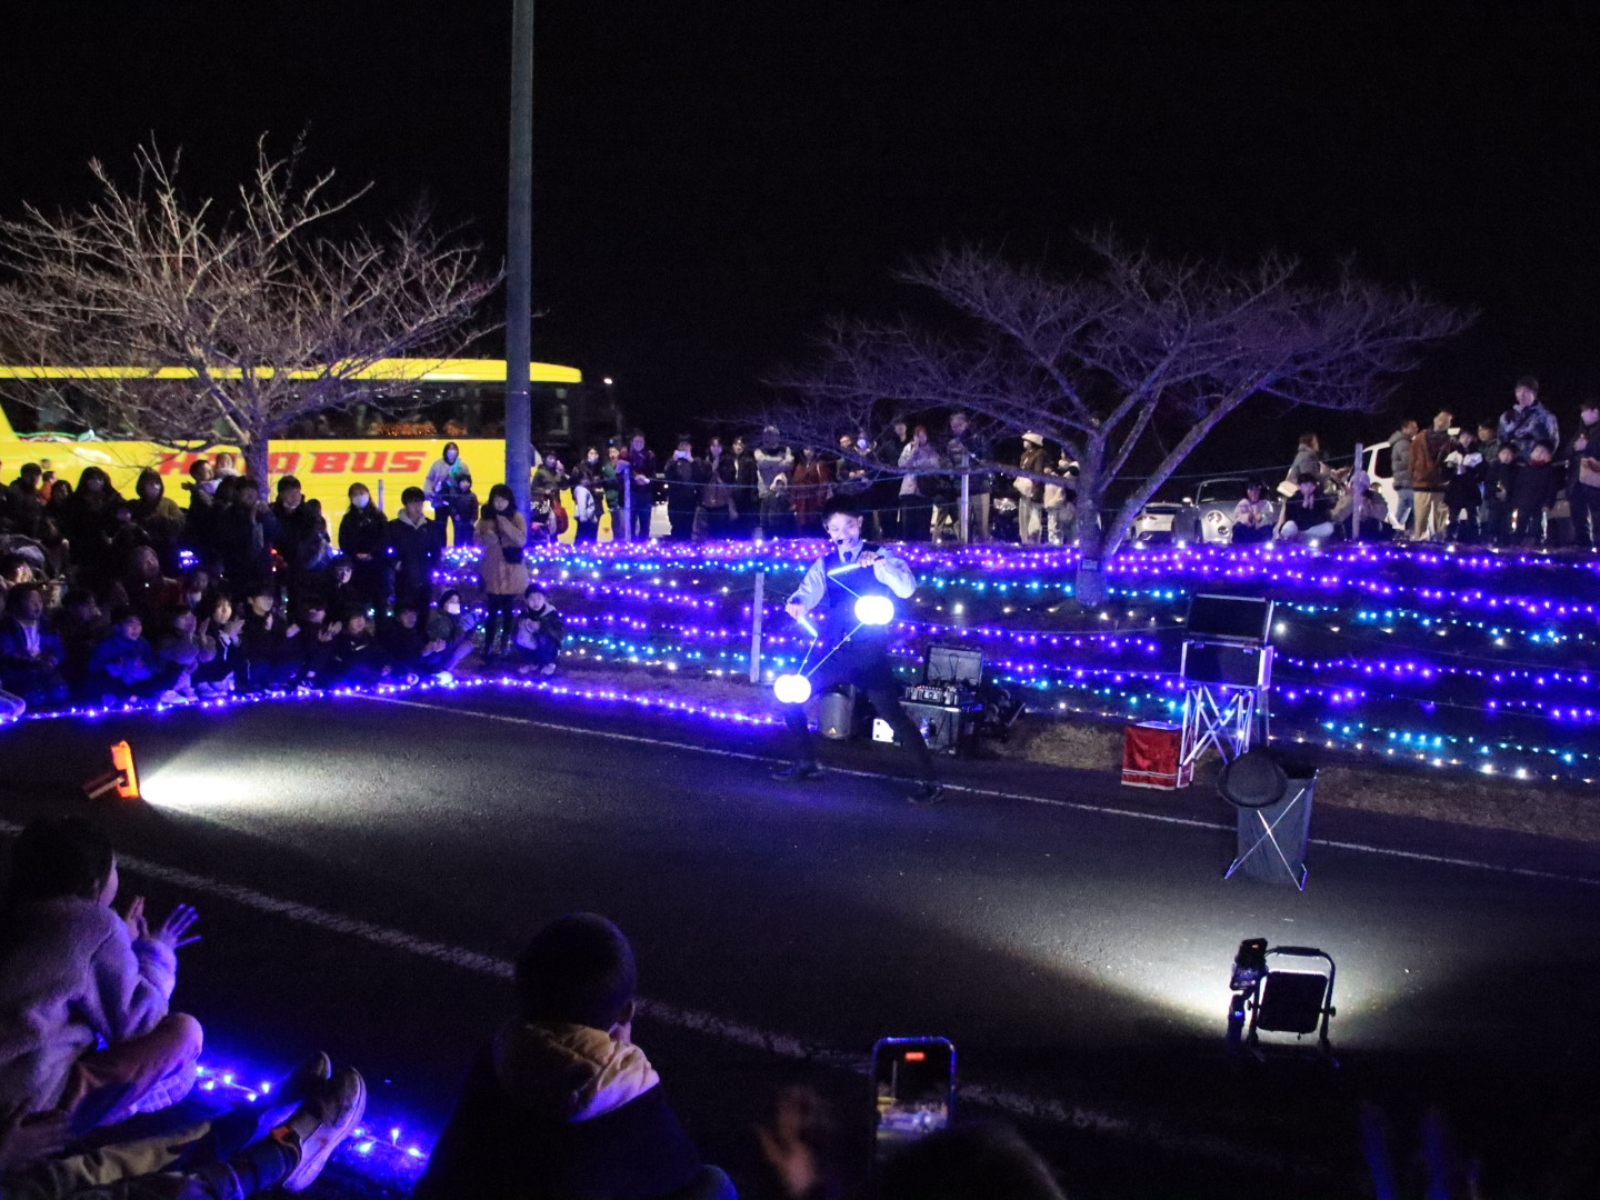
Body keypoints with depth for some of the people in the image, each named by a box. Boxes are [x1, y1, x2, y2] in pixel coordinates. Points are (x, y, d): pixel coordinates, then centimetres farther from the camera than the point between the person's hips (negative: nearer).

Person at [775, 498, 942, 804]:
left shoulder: (881, 556, -4)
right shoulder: (825, 563, 9)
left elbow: (907, 589, -20)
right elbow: (808, 593, -5)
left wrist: (882, 563, -37)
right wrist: (797, 604, -29)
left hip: (870, 653, -5)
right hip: (835, 652, 5)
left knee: (892, 714, -11)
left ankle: (929, 782, -4)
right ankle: (805, 763, 20)